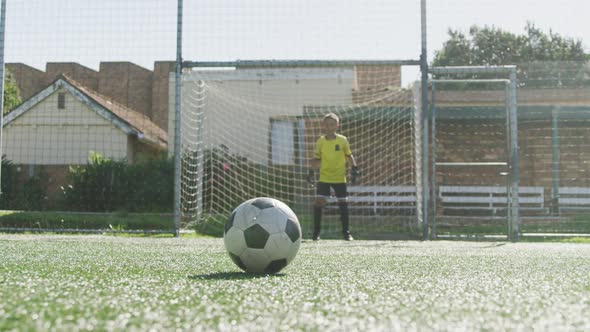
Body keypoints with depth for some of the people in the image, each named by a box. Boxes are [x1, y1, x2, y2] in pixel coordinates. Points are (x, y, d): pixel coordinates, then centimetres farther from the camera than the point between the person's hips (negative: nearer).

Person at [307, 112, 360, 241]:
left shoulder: (343, 140, -1)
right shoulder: (320, 141, -1)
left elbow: (348, 155, 8)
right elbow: (316, 159, 6)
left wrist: (354, 167, -3)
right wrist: (311, 171, -5)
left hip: (340, 178, 0)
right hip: (324, 177, 0)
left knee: (343, 203, 2)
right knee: (318, 202, -10)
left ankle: (346, 232, 13)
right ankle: (316, 232, 1)